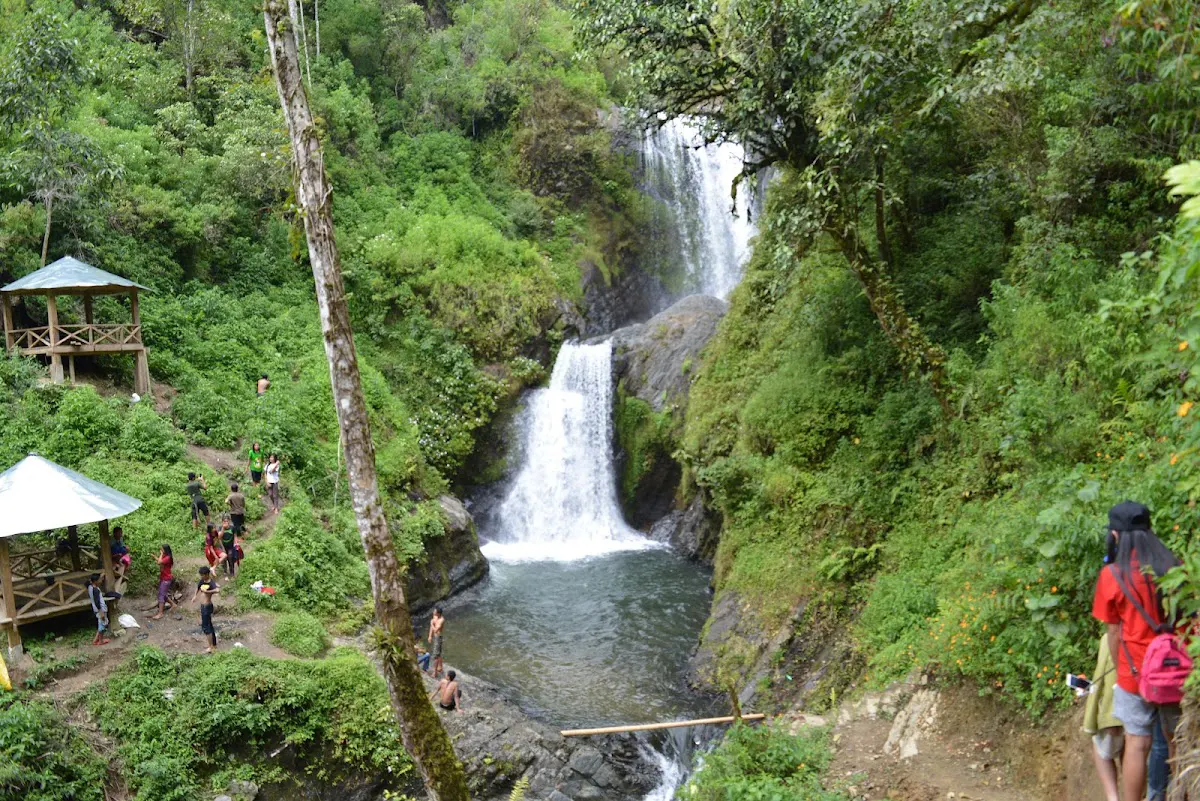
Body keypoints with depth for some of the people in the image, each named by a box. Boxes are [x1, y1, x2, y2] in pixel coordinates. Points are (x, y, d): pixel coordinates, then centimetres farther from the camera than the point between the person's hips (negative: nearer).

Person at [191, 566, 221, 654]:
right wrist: (195, 596, 18)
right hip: (203, 606, 9)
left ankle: (211, 647, 5)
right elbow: (198, 586, 27)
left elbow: (218, 590, -42)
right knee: (209, 625, 17)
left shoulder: (211, 583, -22)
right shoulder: (202, 581, 3)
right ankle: (214, 645, 29)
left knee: (205, 626, -3)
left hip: (207, 606, -9)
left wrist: (207, 591, -34)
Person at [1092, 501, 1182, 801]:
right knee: (1177, 742, 16)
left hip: (1138, 673, -4)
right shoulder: (1172, 566, 0)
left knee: (1137, 744, 3)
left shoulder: (1112, 575, -10)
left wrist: (1120, 672, 8)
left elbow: (1114, 632, -5)